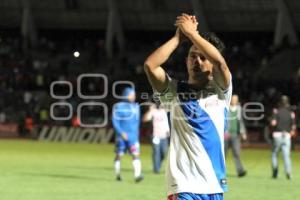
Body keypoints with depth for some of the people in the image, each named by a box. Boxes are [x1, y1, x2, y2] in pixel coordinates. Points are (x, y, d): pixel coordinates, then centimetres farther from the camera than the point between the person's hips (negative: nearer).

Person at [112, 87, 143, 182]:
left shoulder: (136, 106, 9)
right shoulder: (119, 107, -6)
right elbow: (115, 121, -9)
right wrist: (121, 132, -18)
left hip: (133, 136, 3)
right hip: (122, 135, -3)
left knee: (136, 154, -11)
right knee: (119, 155, 8)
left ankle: (137, 175, -20)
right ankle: (118, 174, 24)